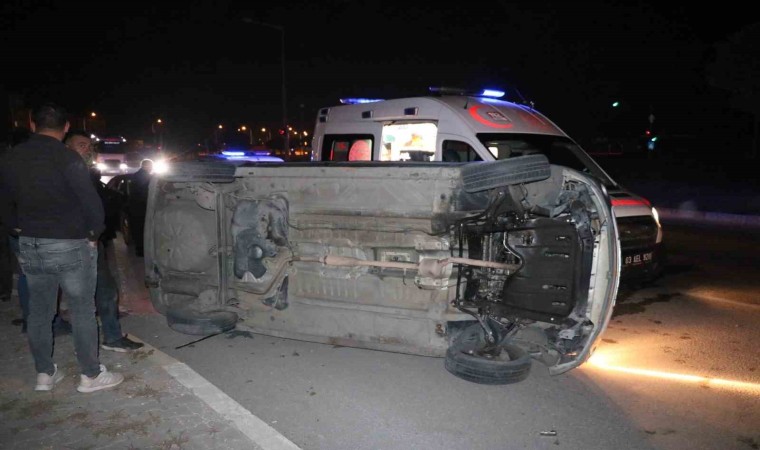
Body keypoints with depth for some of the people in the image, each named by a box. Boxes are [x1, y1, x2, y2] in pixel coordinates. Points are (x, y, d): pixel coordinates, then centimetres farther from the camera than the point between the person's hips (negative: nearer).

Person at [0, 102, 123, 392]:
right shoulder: (66, 158, -15)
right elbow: (91, 202, -18)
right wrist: (94, 234, -4)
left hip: (29, 247, 6)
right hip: (69, 246, -6)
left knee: (39, 311, 15)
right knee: (83, 311, 4)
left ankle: (44, 374, 26)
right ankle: (90, 375, 13)